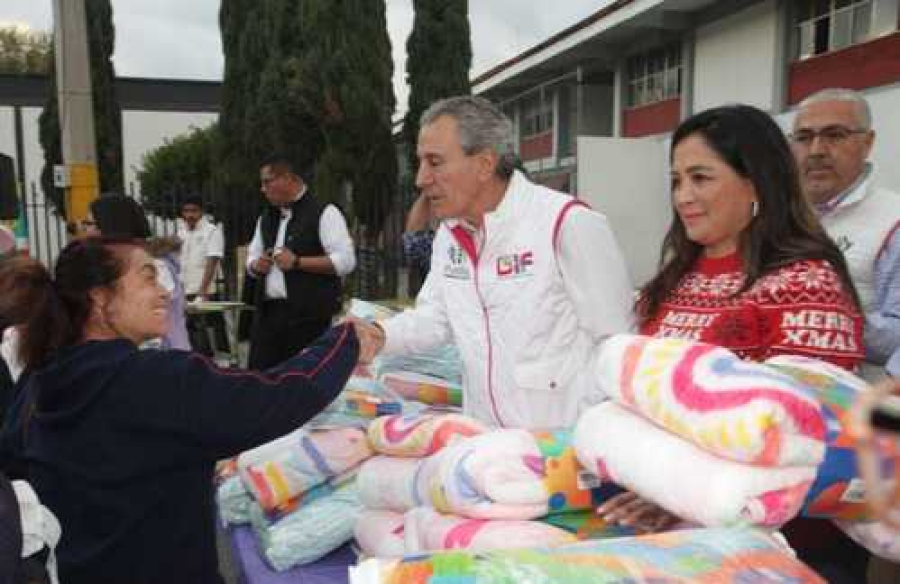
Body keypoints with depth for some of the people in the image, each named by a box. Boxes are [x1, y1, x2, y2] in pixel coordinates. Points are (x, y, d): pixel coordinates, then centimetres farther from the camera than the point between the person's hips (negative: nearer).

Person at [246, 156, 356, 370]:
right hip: (267, 313, 6)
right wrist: (256, 265, 2)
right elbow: (251, 258, 27)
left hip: (308, 315, -6)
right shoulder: (265, 218, 18)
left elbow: (345, 261, -12)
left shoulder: (324, 213, -4)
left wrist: (297, 262, -17)